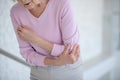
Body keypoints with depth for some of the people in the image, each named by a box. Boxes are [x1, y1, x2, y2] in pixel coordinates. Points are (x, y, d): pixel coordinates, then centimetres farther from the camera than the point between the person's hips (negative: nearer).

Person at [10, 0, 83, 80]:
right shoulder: (16, 12, -18)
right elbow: (27, 54, -13)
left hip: (69, 71, -2)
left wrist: (34, 39, -28)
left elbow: (71, 52, -26)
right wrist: (57, 62, -29)